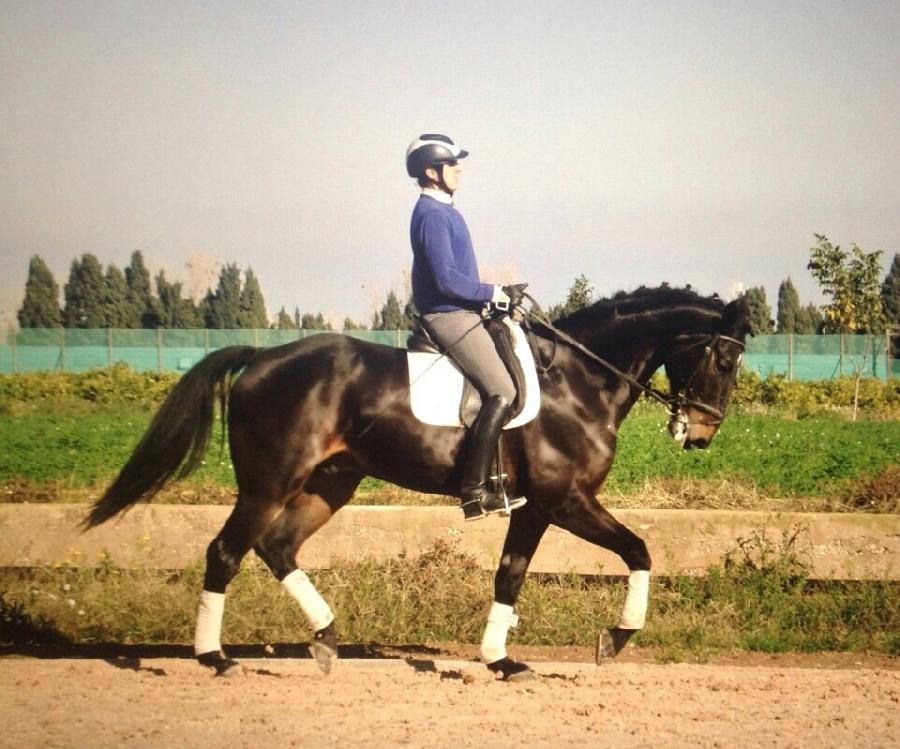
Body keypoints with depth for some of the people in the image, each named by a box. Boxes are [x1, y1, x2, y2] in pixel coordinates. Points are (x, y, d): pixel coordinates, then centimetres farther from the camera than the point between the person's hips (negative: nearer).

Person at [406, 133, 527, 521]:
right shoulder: (432, 215, -15)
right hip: (450, 316, -11)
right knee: (502, 393, -16)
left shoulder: (443, 211, 17)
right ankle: (475, 490, -17)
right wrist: (496, 294, -14)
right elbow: (446, 279, -23)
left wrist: (498, 293, 12)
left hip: (460, 313, 11)